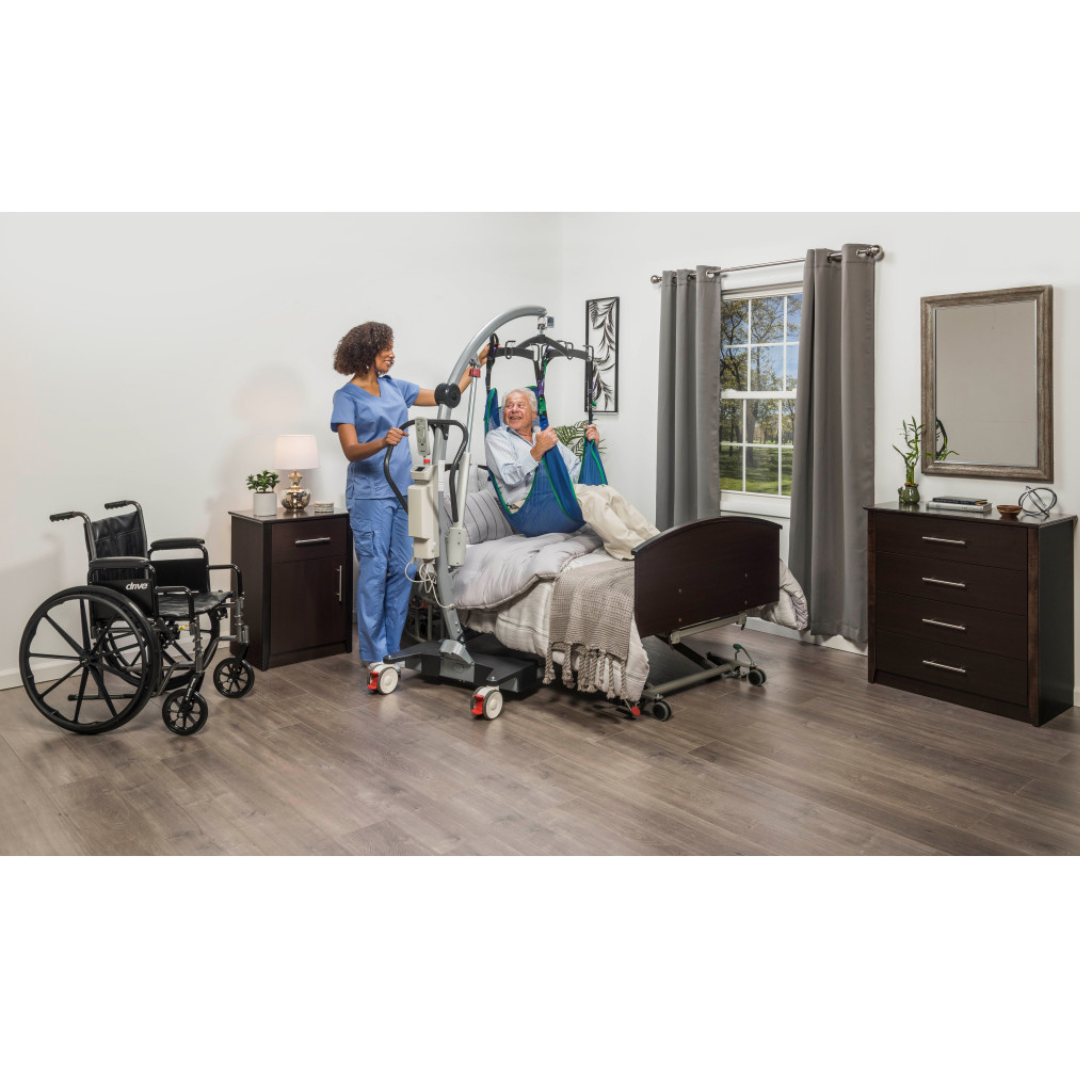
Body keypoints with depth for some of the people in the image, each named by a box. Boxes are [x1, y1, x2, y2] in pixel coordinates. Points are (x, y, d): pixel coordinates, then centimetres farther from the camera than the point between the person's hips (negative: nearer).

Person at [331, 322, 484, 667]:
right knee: (374, 571, -5)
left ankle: (393, 650, 16)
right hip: (370, 494, -6)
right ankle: (374, 655, 5)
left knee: (401, 570, 6)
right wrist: (384, 441, -32)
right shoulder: (347, 396, -4)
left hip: (403, 492, 6)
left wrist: (475, 364, 14)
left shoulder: (395, 387, 13)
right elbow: (351, 450, -13)